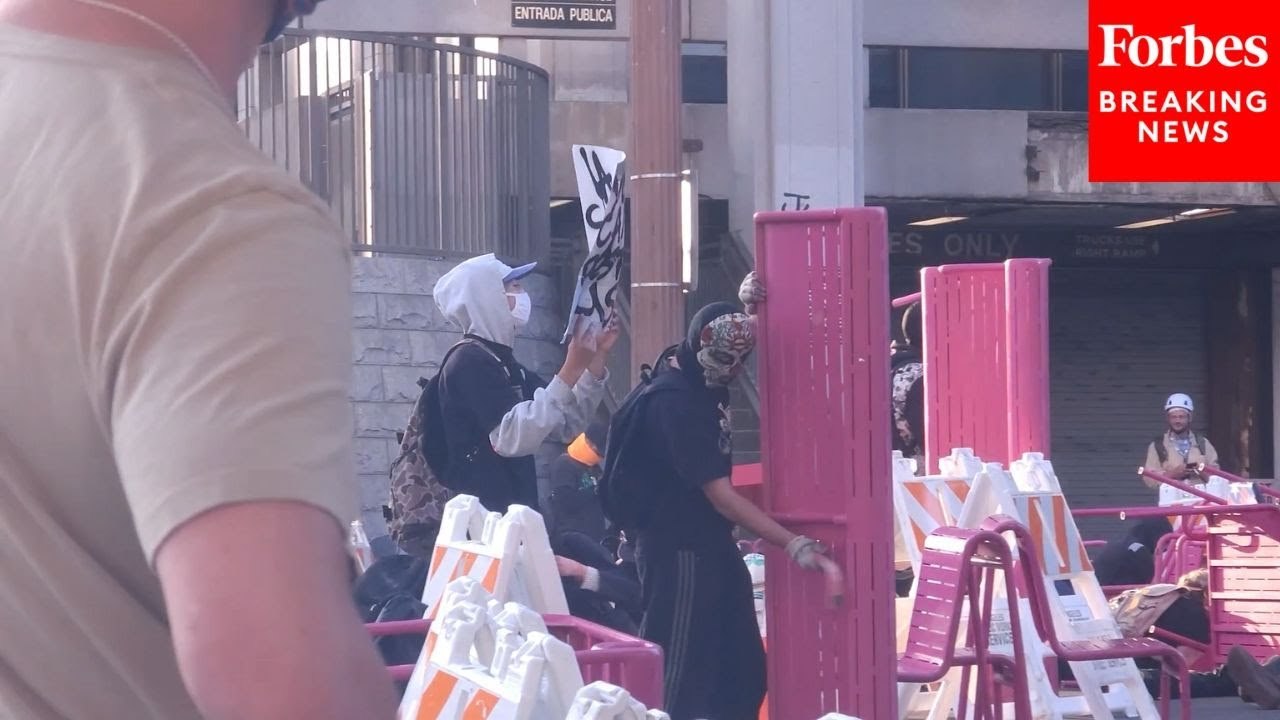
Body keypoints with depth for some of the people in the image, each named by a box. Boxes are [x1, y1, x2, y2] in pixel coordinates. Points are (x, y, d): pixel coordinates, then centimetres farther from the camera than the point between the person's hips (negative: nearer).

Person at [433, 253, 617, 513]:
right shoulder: (468, 363, -12)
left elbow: (567, 425, 19)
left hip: (510, 512, 10)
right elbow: (512, 438, -24)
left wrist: (597, 358, 9)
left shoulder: (504, 363, 19)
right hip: (479, 515, -10)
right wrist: (571, 372, -22)